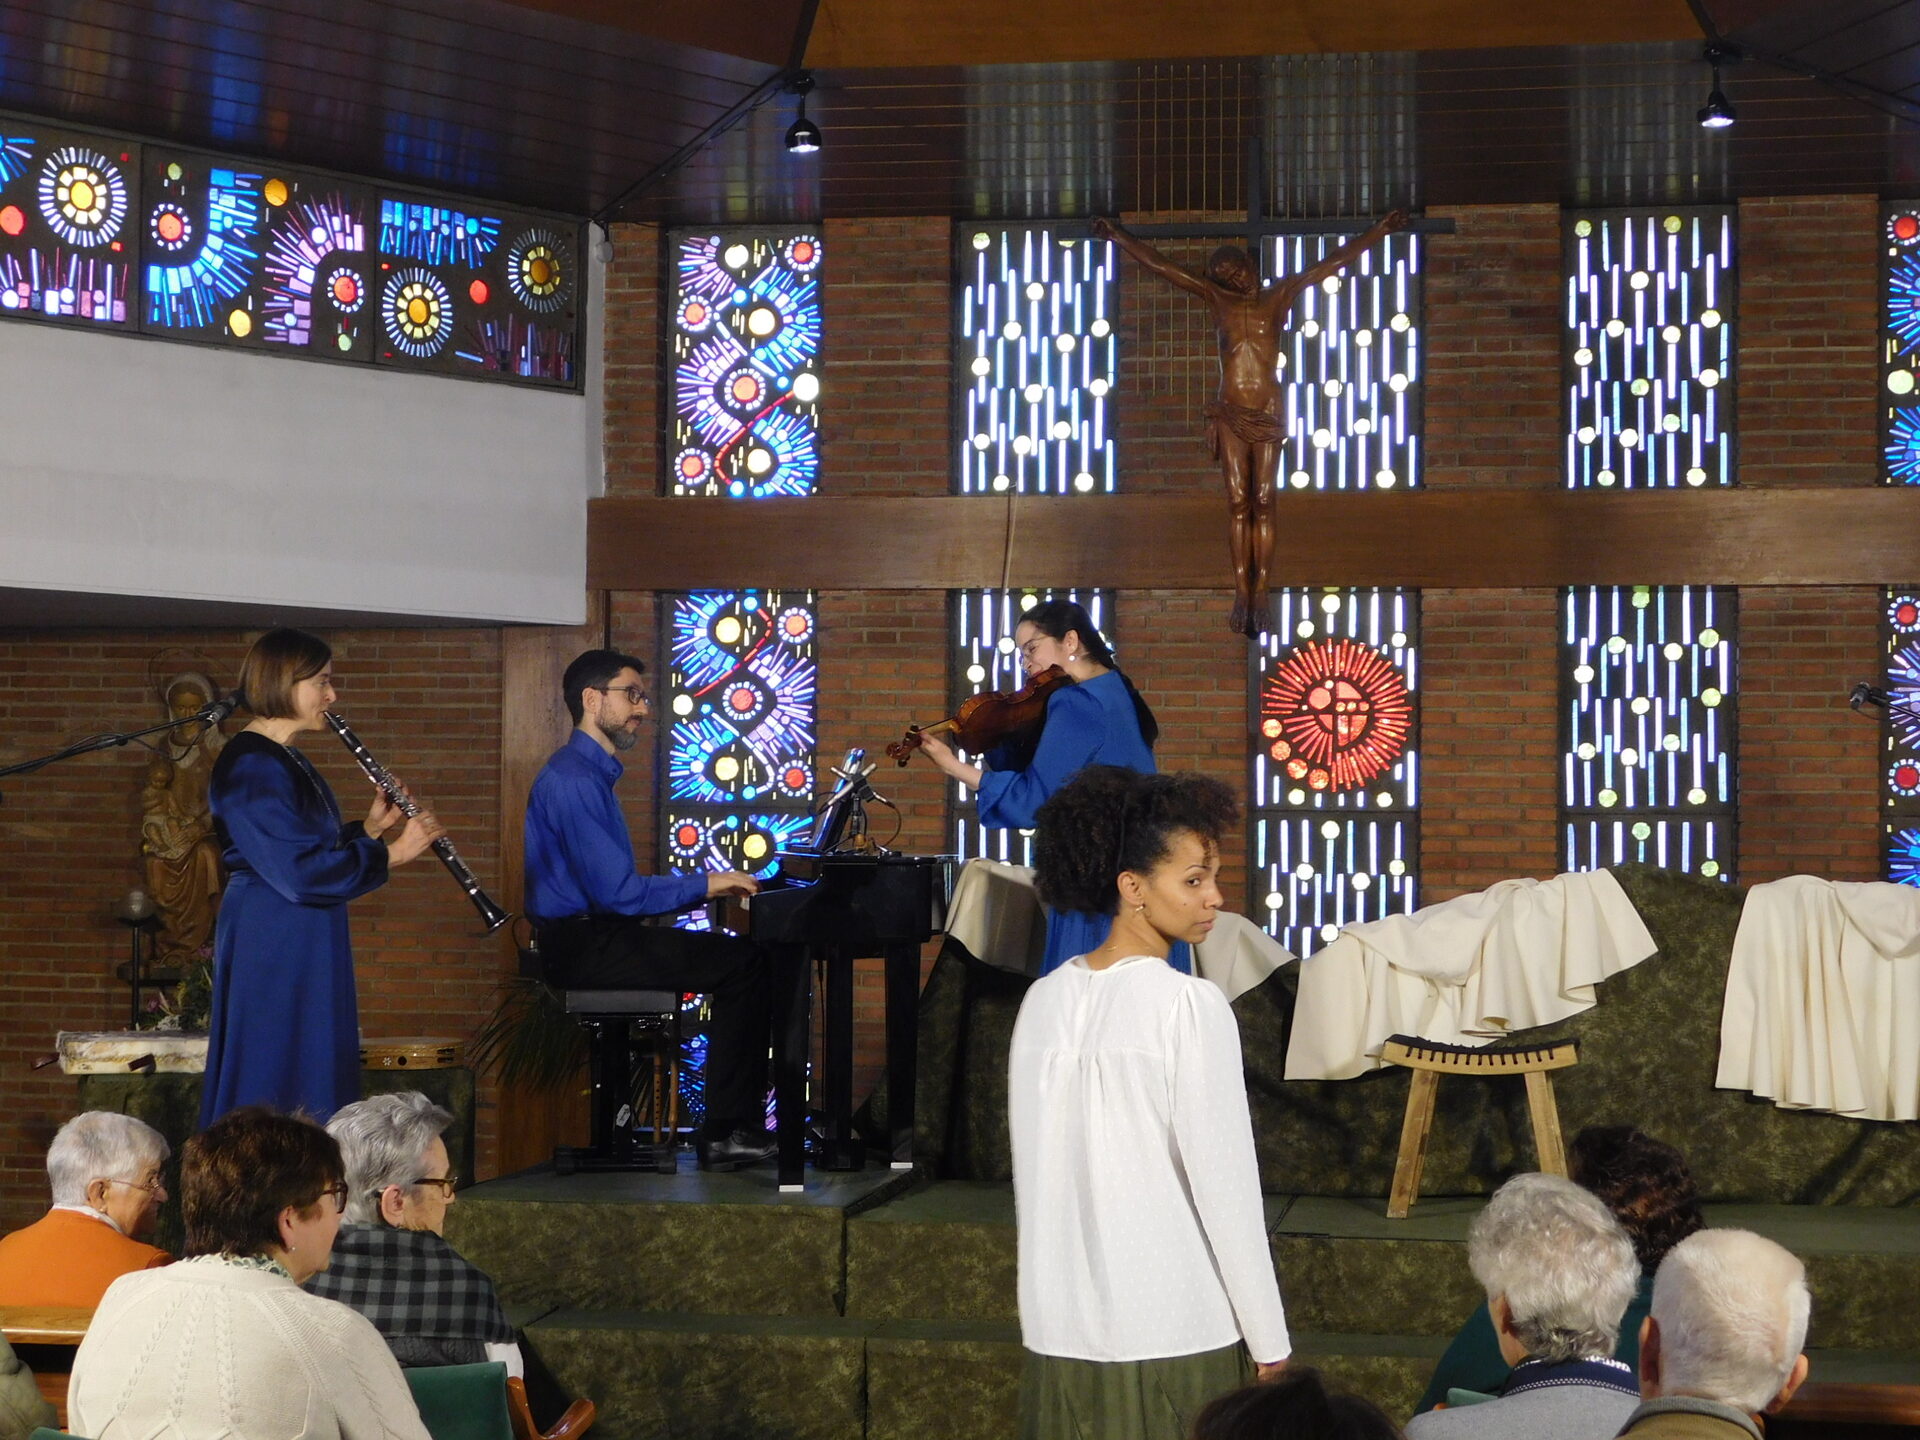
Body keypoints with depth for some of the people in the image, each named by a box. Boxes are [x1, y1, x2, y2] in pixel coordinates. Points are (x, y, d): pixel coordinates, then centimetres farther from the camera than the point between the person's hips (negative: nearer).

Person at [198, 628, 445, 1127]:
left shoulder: (287, 762, 15)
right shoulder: (251, 766, -17)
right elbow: (299, 871, -24)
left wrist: (371, 827, 6)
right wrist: (394, 852, -18)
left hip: (308, 948, 10)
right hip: (271, 947, -10)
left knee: (315, 1086, 11)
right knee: (274, 1087, -6)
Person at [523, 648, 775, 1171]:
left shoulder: (592, 773, 19)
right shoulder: (574, 780, -16)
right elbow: (617, 891, -21)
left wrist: (703, 886, 10)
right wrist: (704, 885, -12)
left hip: (593, 935, 10)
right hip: (585, 945, -10)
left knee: (743, 959, 6)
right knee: (745, 963, -16)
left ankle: (733, 1126, 2)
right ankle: (725, 1132, -11)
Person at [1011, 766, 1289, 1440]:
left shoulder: (1045, 1000, 4)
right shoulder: (1190, 1006, -13)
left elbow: (1031, 1171, 10)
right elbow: (1224, 1182, -12)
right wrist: (1269, 1342, -4)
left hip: (1060, 1333, 5)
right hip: (1177, 1335, -5)